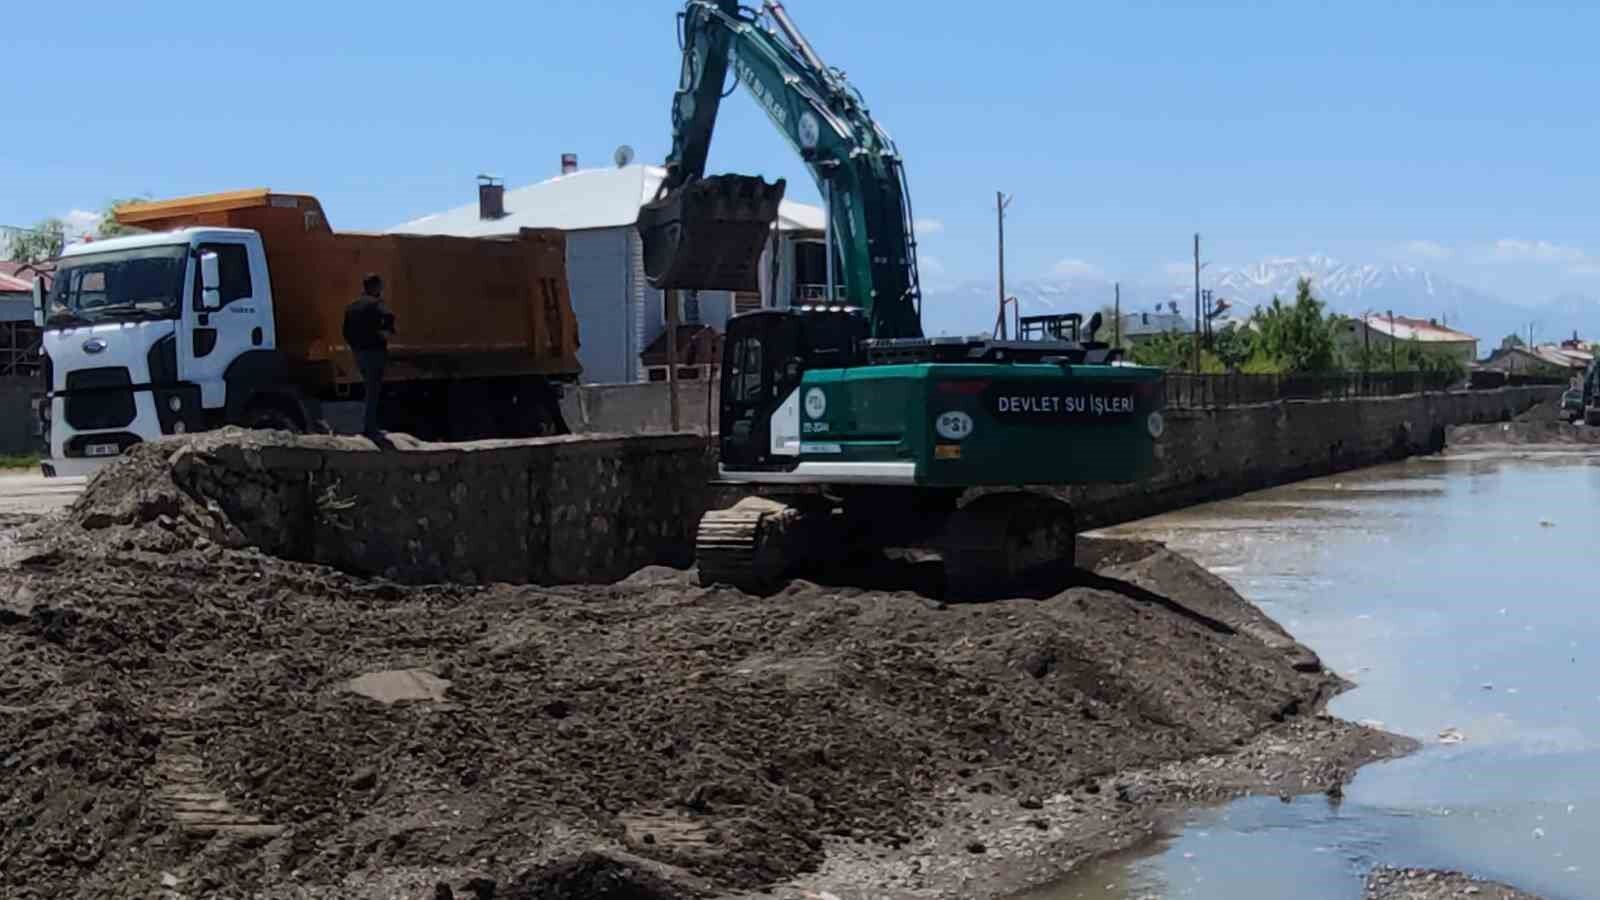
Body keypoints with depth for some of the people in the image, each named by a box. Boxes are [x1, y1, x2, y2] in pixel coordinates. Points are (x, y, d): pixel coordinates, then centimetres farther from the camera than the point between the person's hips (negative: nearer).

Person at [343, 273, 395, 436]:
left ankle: (371, 426, 21)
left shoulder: (351, 306, 12)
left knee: (370, 389, 18)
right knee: (374, 391, -1)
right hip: (374, 351, -7)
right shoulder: (375, 303, -11)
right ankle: (370, 428, 0)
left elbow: (346, 331, 15)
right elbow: (388, 316, -32)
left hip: (358, 352, 7)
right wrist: (388, 330, -15)